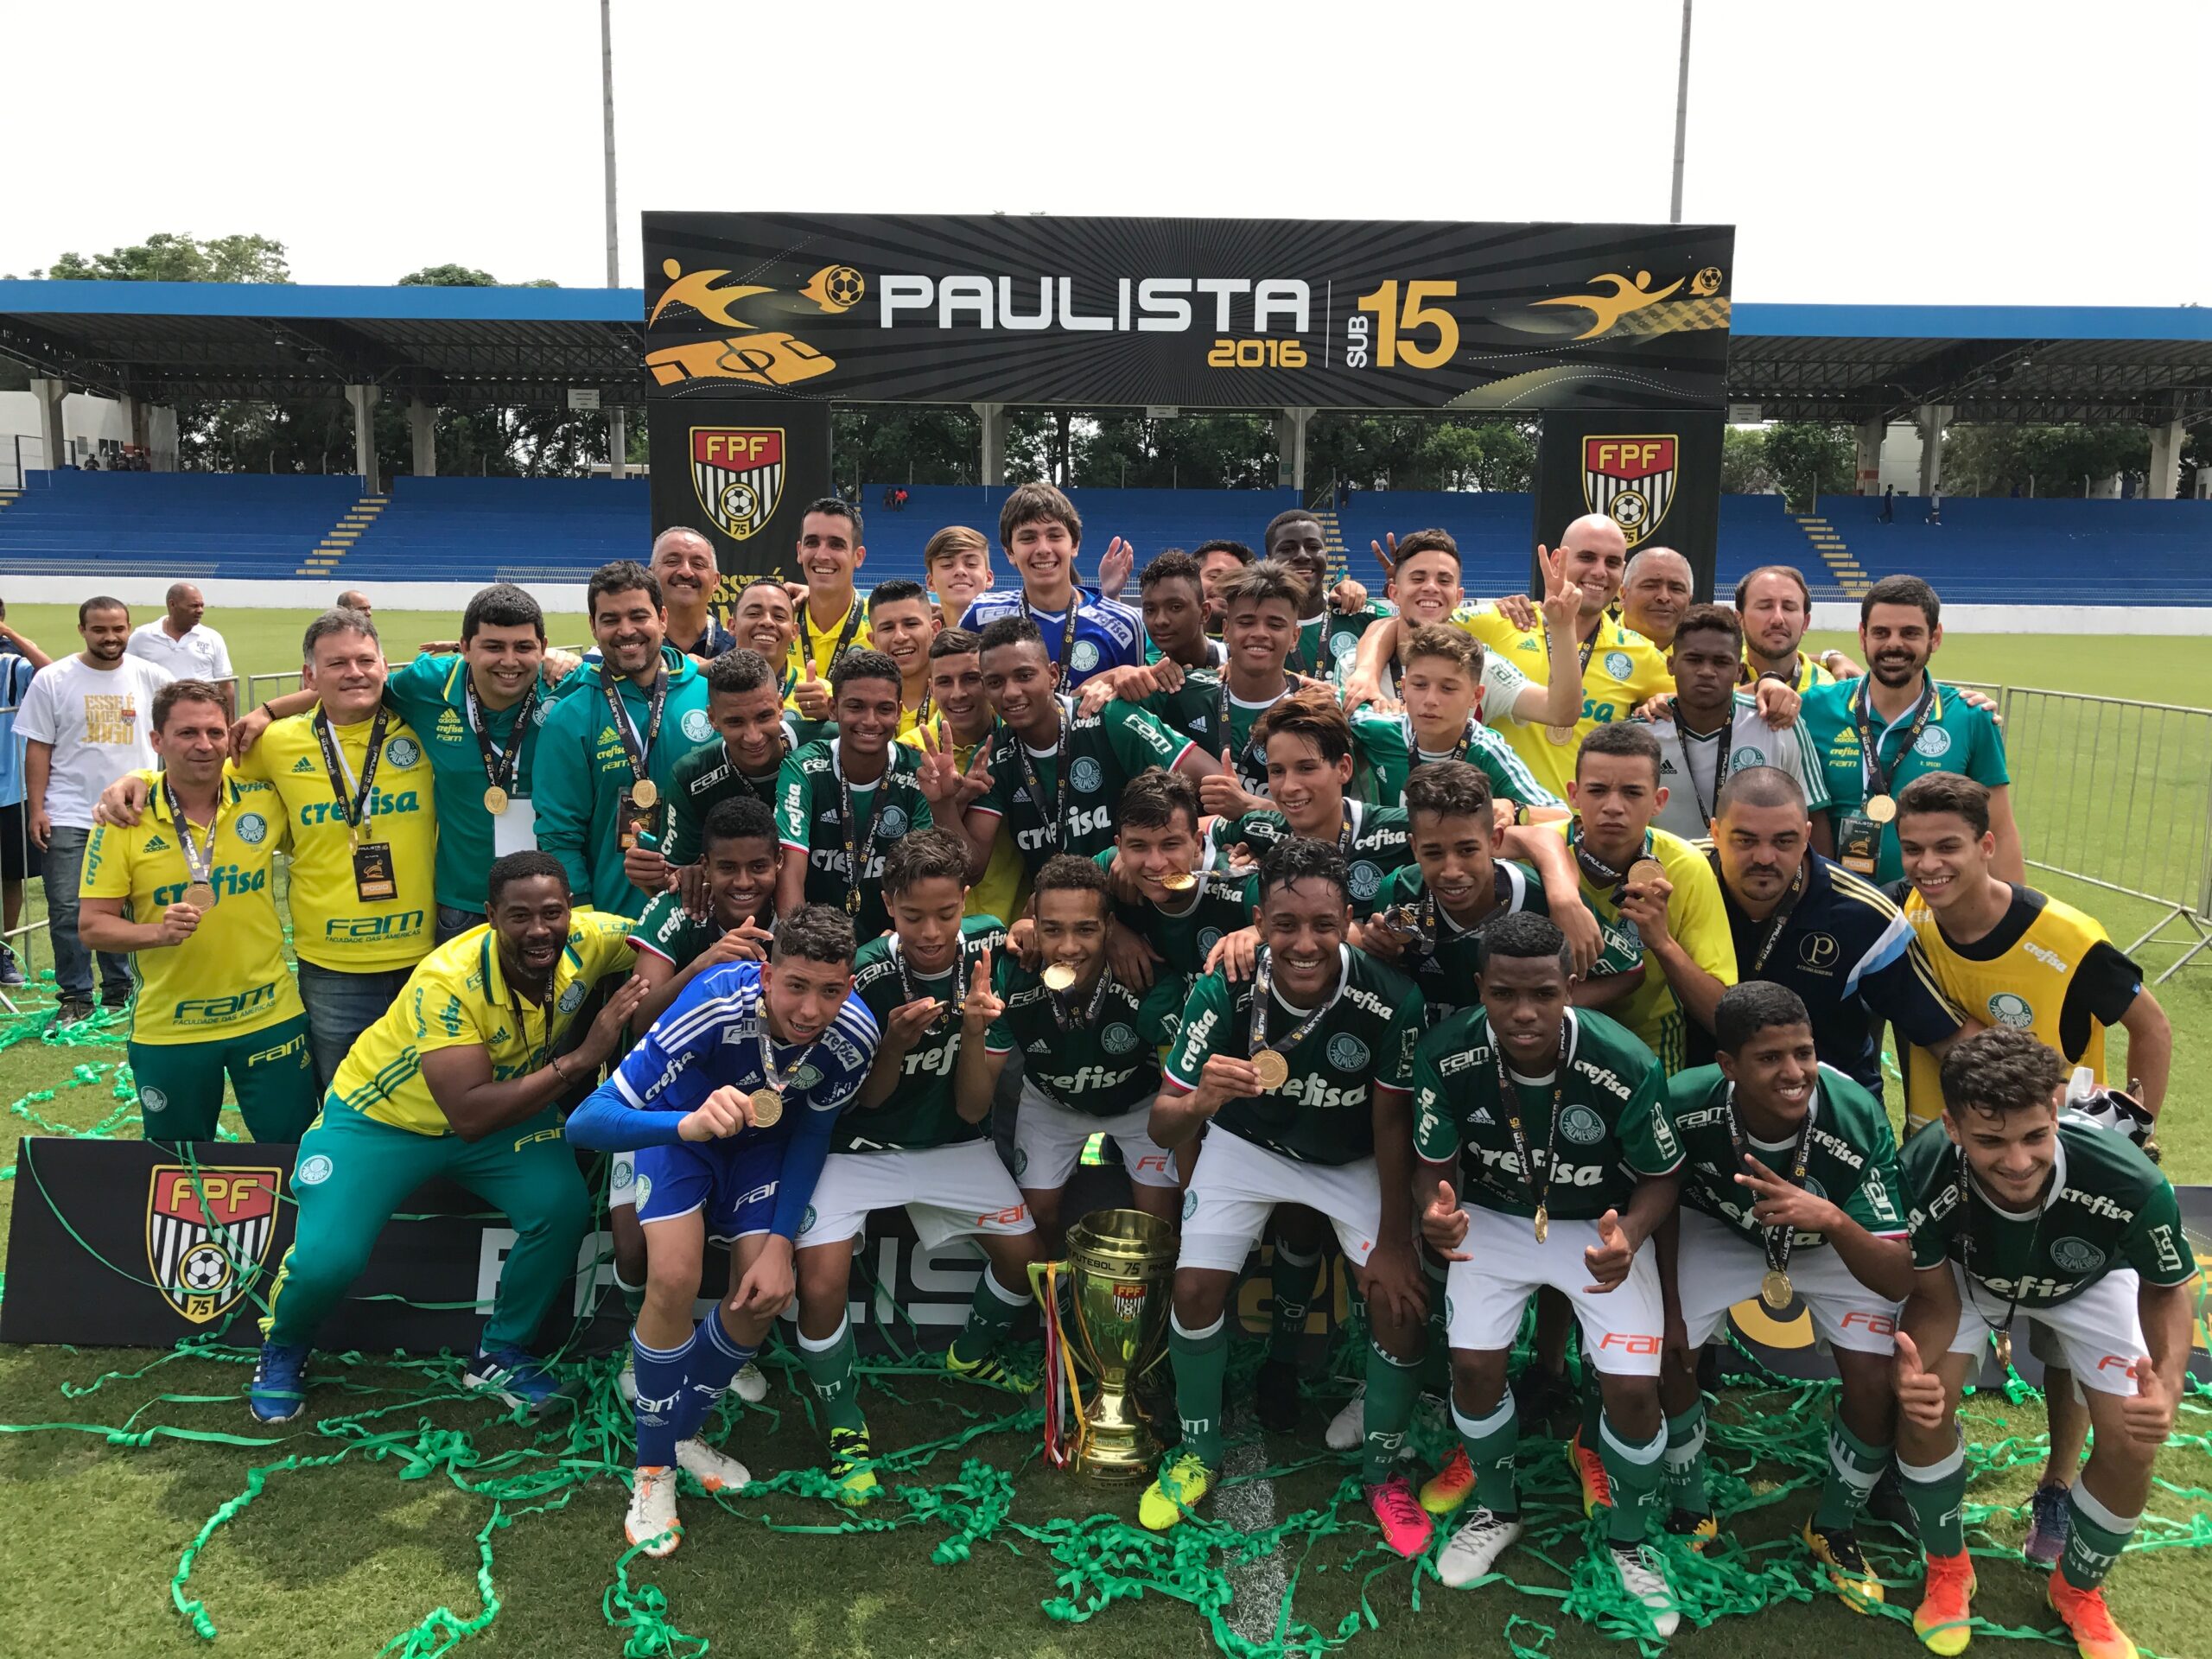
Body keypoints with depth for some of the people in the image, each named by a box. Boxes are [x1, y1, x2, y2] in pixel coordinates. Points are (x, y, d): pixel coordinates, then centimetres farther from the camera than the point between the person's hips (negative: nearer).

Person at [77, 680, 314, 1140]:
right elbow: (92, 925, -7)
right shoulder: (124, 818, -9)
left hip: (269, 1016, 1)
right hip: (167, 1030, 0)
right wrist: (159, 932, -23)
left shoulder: (264, 798, -5)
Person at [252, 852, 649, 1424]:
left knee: (564, 1208, -22)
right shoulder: (448, 980, -34)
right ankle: (282, 1349, 19)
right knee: (326, 1259, -19)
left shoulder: (586, 940, -23)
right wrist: (577, 1060, -39)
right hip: (381, 1116, -3)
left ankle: (502, 1353, 5)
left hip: (506, 1105, 4)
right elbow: (468, 1114, -38)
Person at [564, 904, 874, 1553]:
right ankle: (654, 1466, 2)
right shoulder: (714, 1008, -41)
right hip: (679, 1124, -3)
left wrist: (780, 1244, -16)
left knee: (764, 1296, -8)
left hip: (763, 1140, 3)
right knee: (674, 1280, -22)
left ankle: (684, 1432, 21)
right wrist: (690, 1125, -61)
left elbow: (812, 1134, -10)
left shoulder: (854, 1035, -30)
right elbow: (586, 1122, -44)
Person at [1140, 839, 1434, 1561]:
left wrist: (1394, 1242, -12)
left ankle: (1383, 1469, 16)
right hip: (1248, 1145, 0)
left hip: (1354, 1158, 0)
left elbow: (1391, 1125, -15)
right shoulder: (1225, 989, -31)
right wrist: (1198, 1102, -50)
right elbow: (1161, 1128, -28)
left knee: (1401, 1300, -11)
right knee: (1195, 1288, -11)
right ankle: (1198, 1453, 17)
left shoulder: (1390, 999, -30)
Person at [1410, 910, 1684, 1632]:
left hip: (1601, 1222, -1)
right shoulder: (1446, 1054, -26)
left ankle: (1629, 1542, 21)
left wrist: (1628, 1238, -34)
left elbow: (1661, 1177, -12)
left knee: (1633, 1389, -11)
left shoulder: (1627, 1066, -30)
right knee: (1474, 1365, -10)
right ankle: (1497, 1511, 23)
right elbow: (1436, 1163, -10)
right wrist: (1438, 1213, -34)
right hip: (1494, 1216, 1)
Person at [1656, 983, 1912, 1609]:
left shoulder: (1857, 1118, -36)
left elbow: (1899, 1278, -35)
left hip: (1836, 1245, -1)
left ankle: (1833, 1528, 16)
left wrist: (1834, 1220, -54)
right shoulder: (1685, 1102, -32)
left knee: (1877, 1385, -15)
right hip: (1720, 1230, 1)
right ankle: (1691, 1512, 17)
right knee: (1664, 1355, -12)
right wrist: (1670, 1304, -7)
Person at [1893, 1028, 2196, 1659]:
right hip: (1970, 1276, 0)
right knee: (1922, 1405, -17)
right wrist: (1911, 1370, -42)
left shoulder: (2131, 1184, -41)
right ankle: (1948, 1569, 14)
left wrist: (2168, 1383, -37)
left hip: (2089, 1283, 1)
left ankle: (2078, 1591, 25)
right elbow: (1936, 1293, -21)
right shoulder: (1923, 1172, -41)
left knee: (2131, 1448, -7)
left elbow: (2168, 1289, -17)